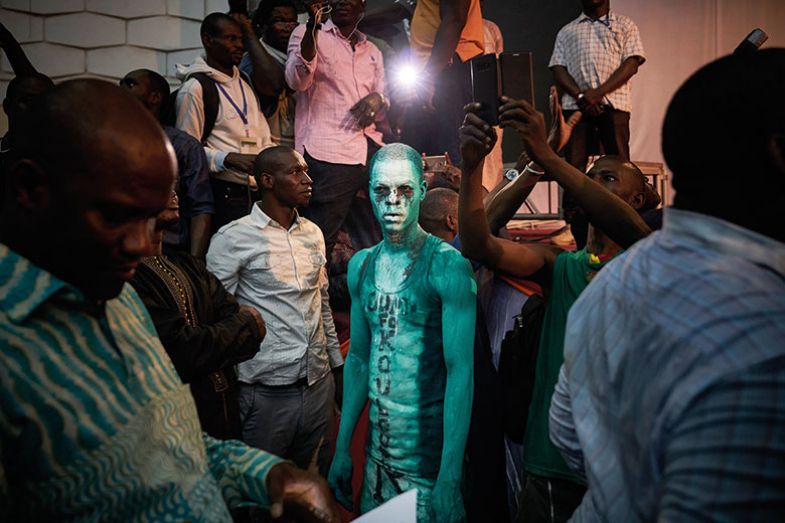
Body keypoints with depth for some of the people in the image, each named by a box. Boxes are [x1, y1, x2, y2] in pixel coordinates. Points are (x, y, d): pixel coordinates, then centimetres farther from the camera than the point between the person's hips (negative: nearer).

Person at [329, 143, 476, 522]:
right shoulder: (361, 266, 4)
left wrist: (450, 476, -20)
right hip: (377, 449, 6)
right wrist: (342, 447, 11)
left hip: (430, 452, -5)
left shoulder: (447, 266, -14)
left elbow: (460, 371, -17)